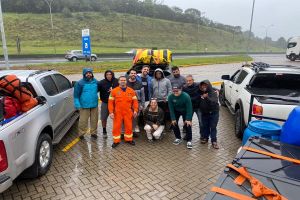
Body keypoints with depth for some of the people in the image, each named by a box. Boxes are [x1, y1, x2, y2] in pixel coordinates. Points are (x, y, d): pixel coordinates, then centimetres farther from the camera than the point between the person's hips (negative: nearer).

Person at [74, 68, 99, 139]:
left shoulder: (95, 81, 6)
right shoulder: (80, 83, -6)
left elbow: (97, 90, 24)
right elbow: (76, 94, -5)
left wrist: (95, 98, 15)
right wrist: (77, 104, -12)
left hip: (94, 105, 4)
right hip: (84, 106, -4)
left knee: (94, 120, 11)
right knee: (83, 120, -1)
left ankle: (93, 132, 26)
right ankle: (81, 133, 16)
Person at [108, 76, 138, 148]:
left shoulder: (131, 91, 4)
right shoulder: (114, 91, -1)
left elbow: (135, 101, 6)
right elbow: (110, 102, -1)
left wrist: (135, 110, -2)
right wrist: (111, 112, -7)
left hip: (128, 112, 1)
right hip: (117, 112, -1)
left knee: (129, 126, 9)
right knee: (116, 127, 5)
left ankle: (128, 139, 27)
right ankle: (116, 141, 18)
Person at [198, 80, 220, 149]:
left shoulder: (213, 93, -14)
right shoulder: (201, 93, 0)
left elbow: (214, 102, -29)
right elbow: (199, 102, 12)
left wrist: (207, 97, -39)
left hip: (213, 113, -4)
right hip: (204, 113, 4)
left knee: (213, 127, -1)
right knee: (205, 126, 12)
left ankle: (214, 141, 5)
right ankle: (205, 138, 29)